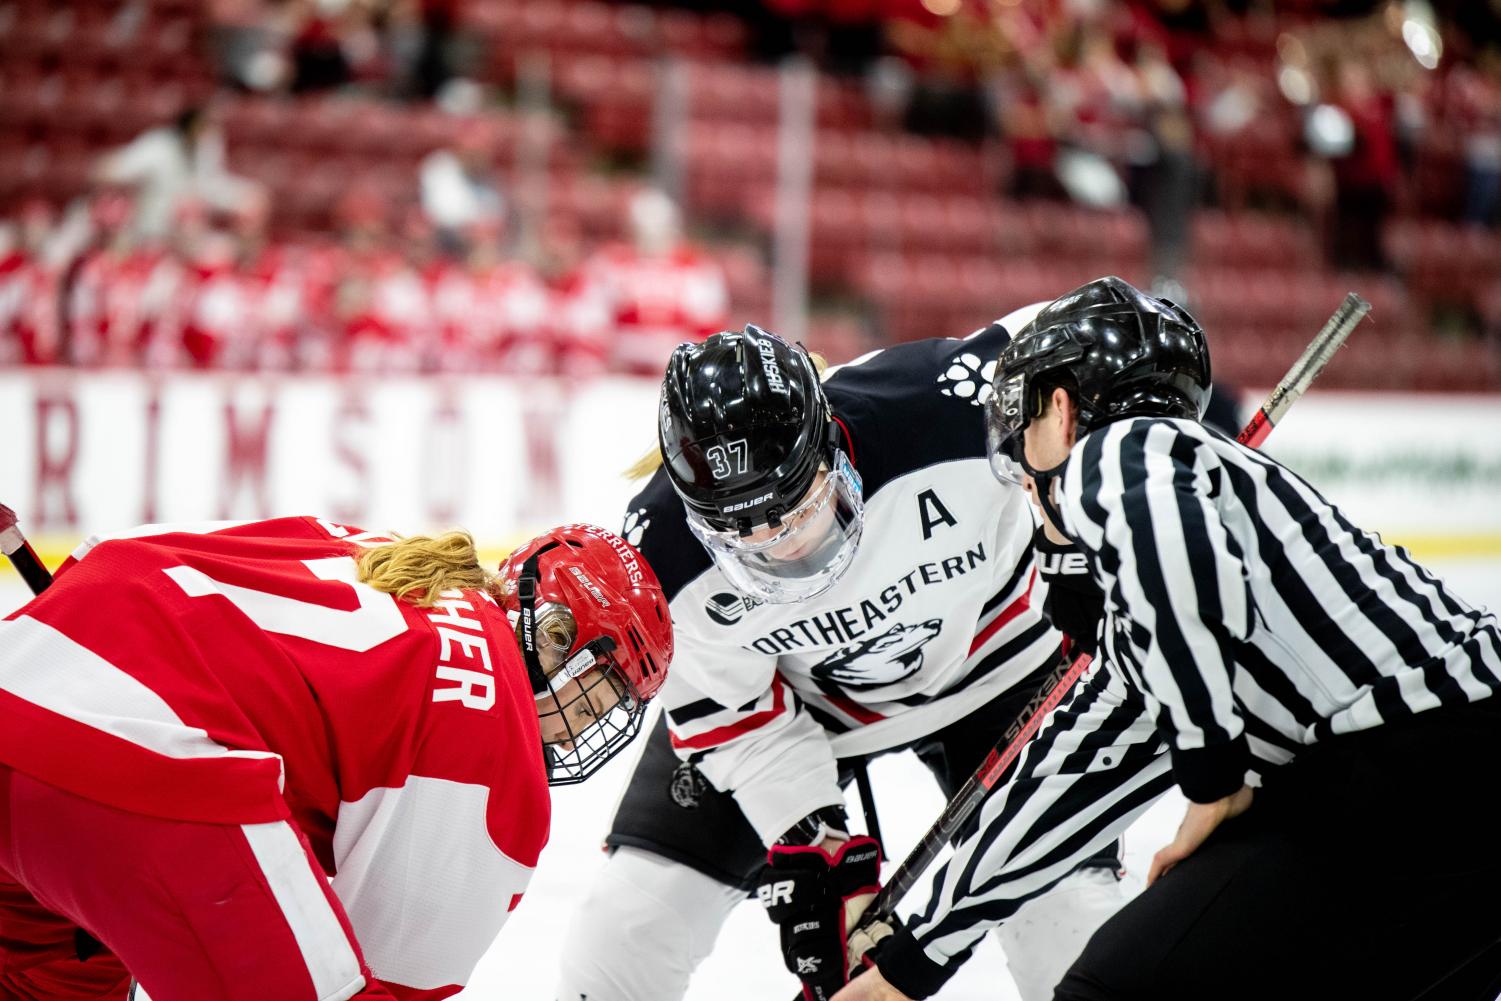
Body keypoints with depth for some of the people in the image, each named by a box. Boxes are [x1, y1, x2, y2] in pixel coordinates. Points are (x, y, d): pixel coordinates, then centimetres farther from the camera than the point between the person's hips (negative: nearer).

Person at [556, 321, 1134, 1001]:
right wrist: (810, 847, -21)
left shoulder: (943, 408, -38)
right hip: (798, 695, 1)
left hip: (987, 660, -1)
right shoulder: (664, 558, -30)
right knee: (644, 898, -4)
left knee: (1069, 915, -11)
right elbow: (736, 717, -15)